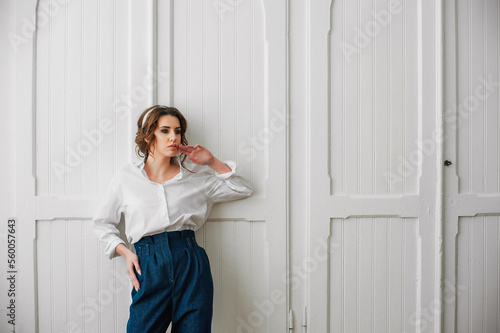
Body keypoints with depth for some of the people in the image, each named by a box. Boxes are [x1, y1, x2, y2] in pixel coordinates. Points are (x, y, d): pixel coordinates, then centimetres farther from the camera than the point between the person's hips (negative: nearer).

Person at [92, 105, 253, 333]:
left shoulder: (195, 177, 12)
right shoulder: (126, 177, 10)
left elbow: (243, 189, 18)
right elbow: (102, 222, 18)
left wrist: (212, 162, 8)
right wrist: (126, 252, 4)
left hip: (191, 263, 1)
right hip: (149, 264, -1)